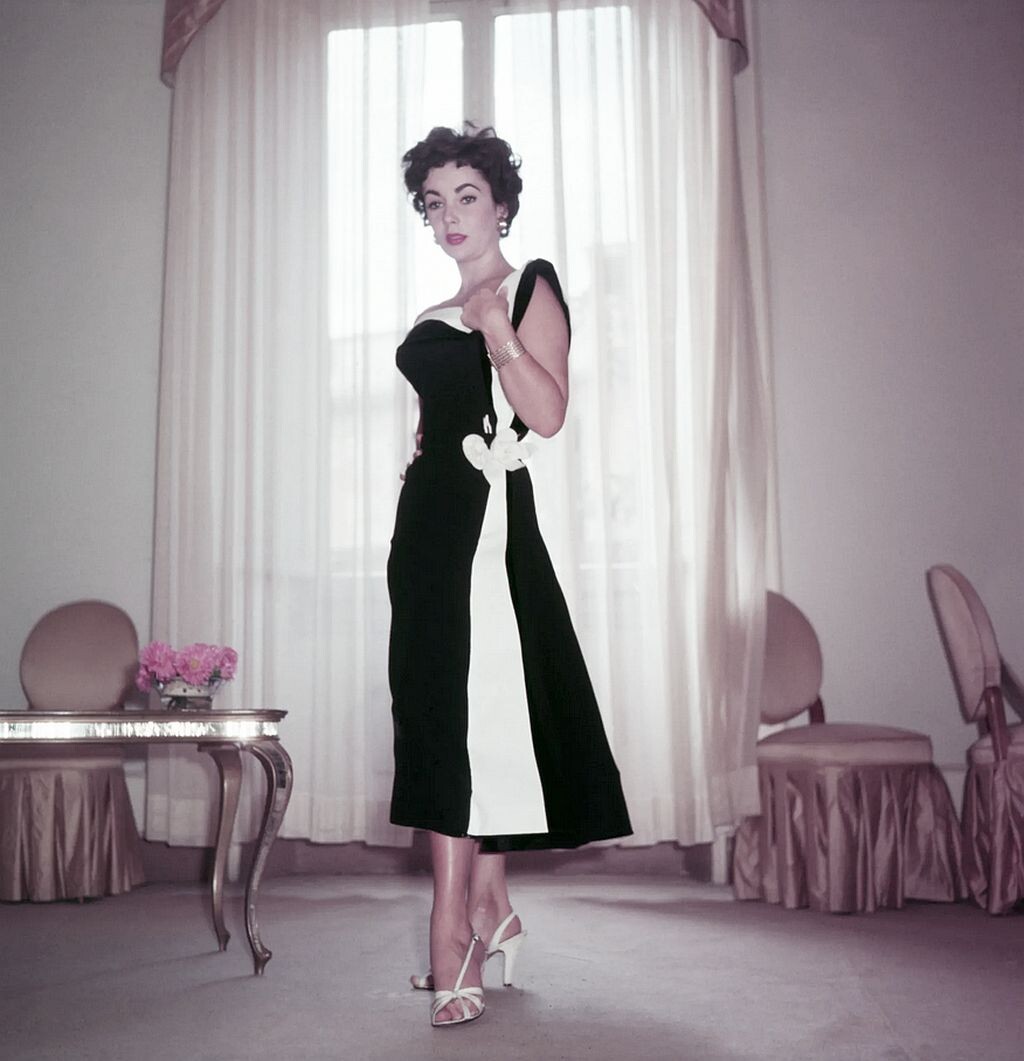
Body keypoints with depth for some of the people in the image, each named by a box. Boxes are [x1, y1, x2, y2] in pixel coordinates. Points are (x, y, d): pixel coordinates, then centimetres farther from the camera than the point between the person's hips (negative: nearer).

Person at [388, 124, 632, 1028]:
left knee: (468, 715, -11)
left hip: (486, 522, -7)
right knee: (450, 716, 7)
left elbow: (548, 414, -12)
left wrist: (501, 334, -23)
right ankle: (491, 911, 17)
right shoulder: (436, 322, 21)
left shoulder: (530, 290, 0)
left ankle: (455, 936, -6)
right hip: (429, 523, 8)